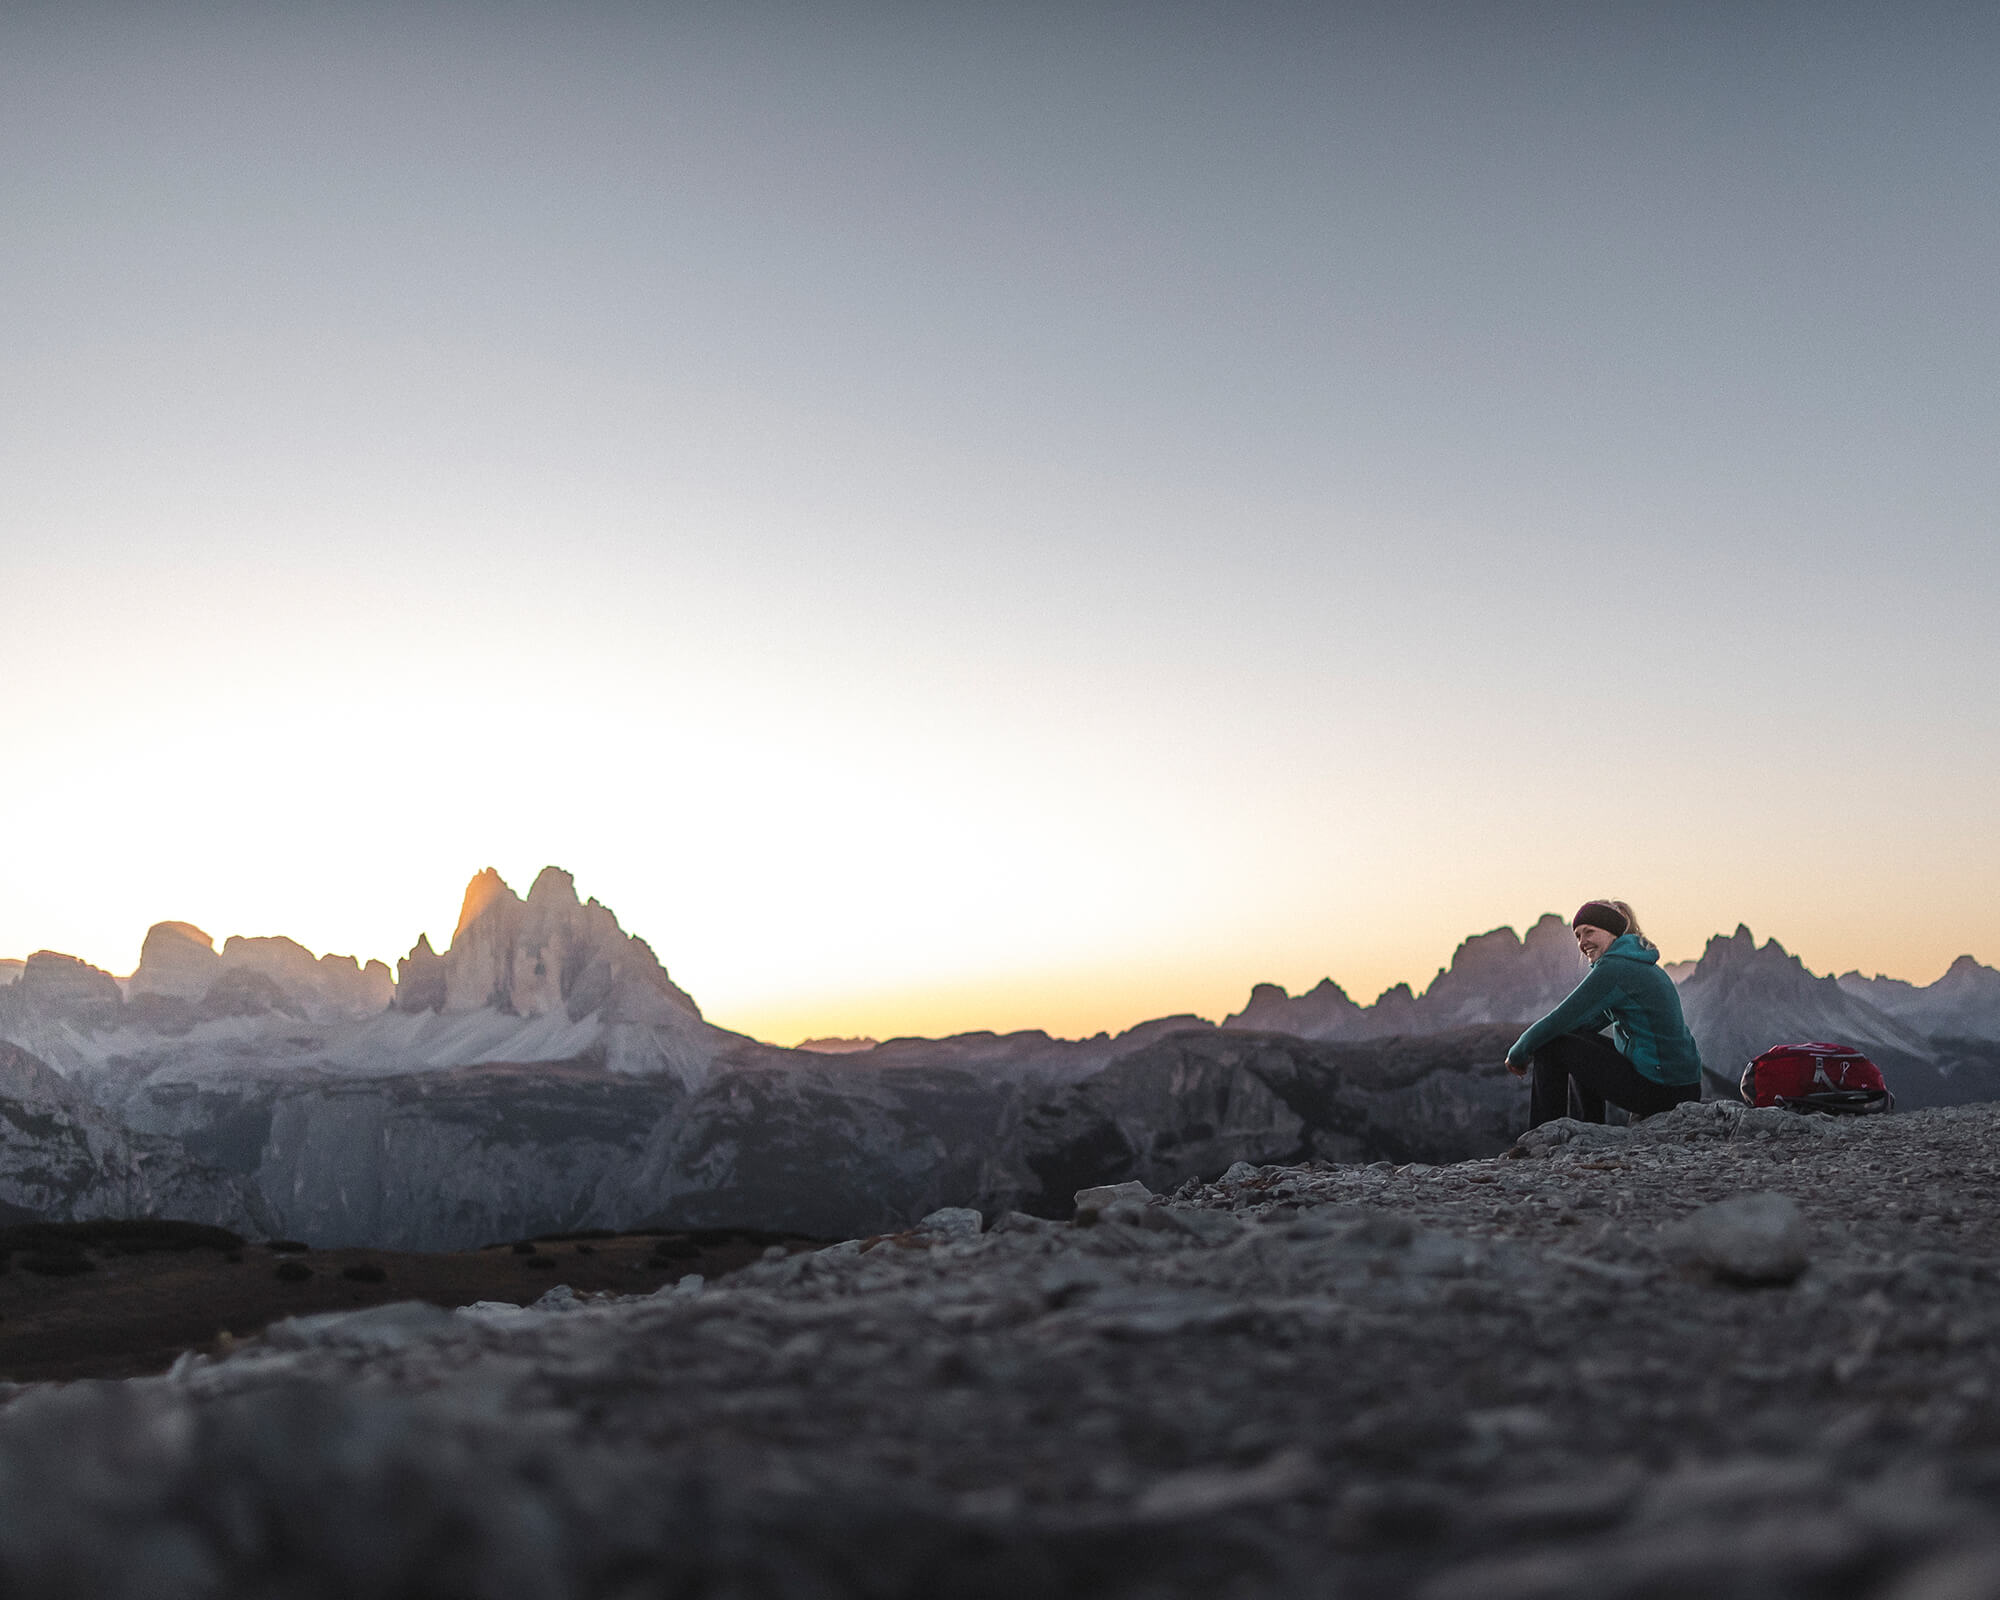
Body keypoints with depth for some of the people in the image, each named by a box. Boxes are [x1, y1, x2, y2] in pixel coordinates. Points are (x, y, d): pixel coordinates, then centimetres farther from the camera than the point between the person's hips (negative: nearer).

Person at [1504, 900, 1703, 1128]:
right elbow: (1588, 1022, 22)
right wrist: (1529, 1047, 12)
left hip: (1660, 1090, -10)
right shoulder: (1635, 963, 15)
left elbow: (1559, 1021, -15)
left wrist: (1517, 1054, 2)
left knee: (1552, 1047, -4)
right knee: (1581, 1043, 27)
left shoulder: (1613, 968, -16)